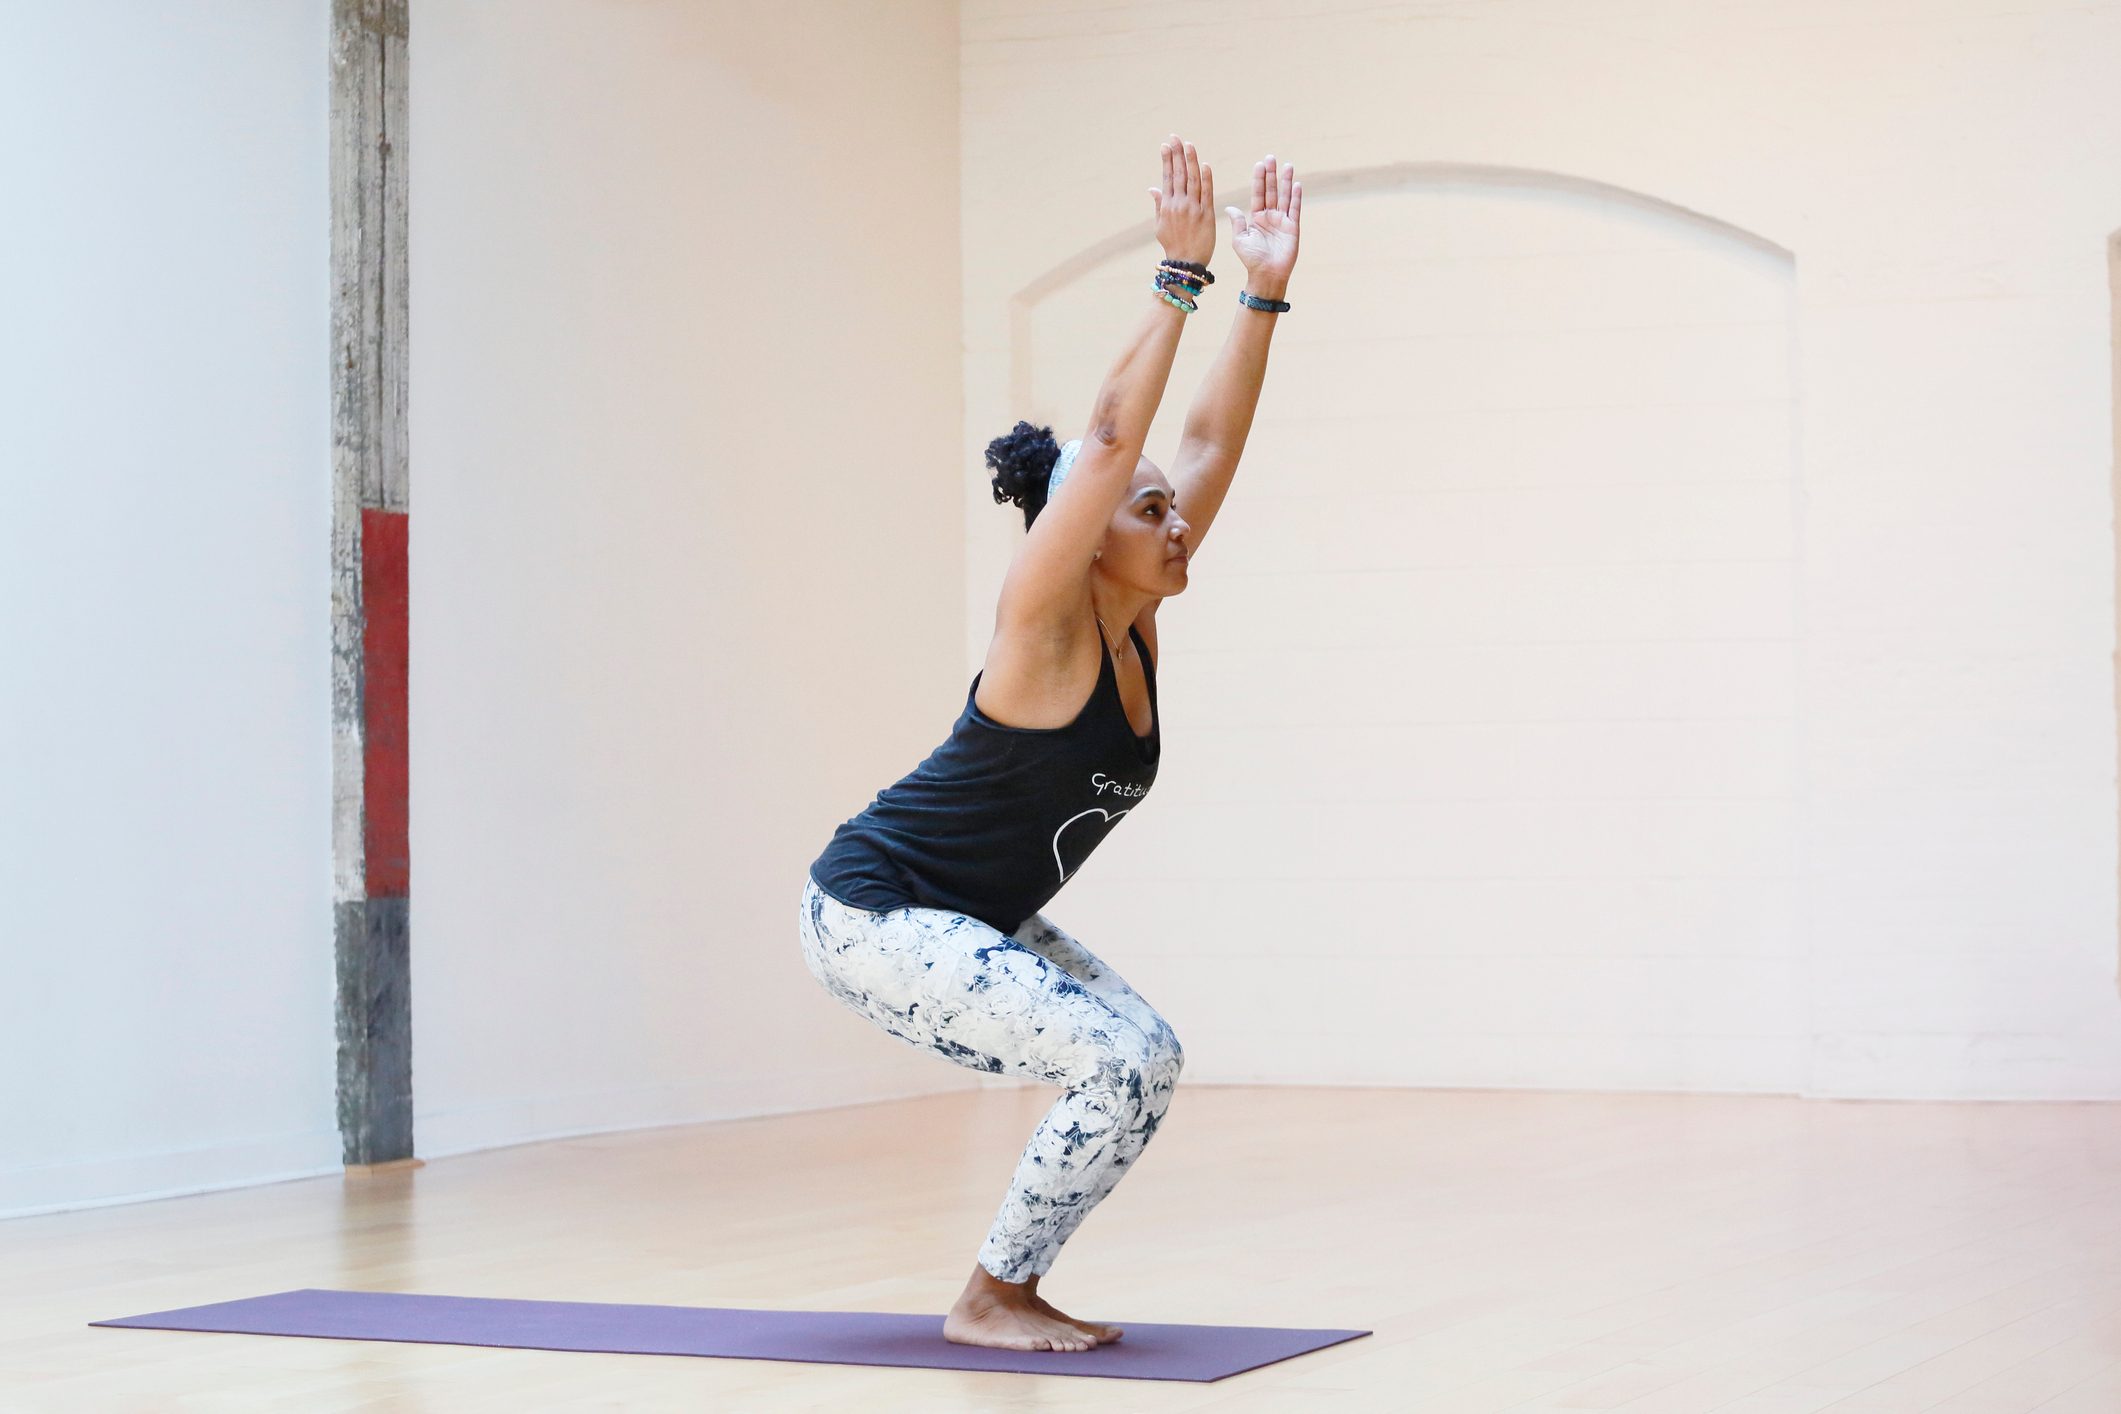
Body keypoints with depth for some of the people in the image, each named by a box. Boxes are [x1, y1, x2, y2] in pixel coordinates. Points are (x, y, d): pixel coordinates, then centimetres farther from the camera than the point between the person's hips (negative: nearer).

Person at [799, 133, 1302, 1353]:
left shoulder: (1134, 620, 2)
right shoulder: (1044, 623, -19)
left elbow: (1212, 445, 1)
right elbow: (1112, 437, -29)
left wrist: (1266, 293, -3)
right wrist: (1181, 277, -29)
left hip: (972, 917, 10)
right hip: (876, 917, -9)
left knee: (1145, 1058, 5)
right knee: (1121, 1064, -17)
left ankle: (1016, 1287, 12)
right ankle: (990, 1302, -4)